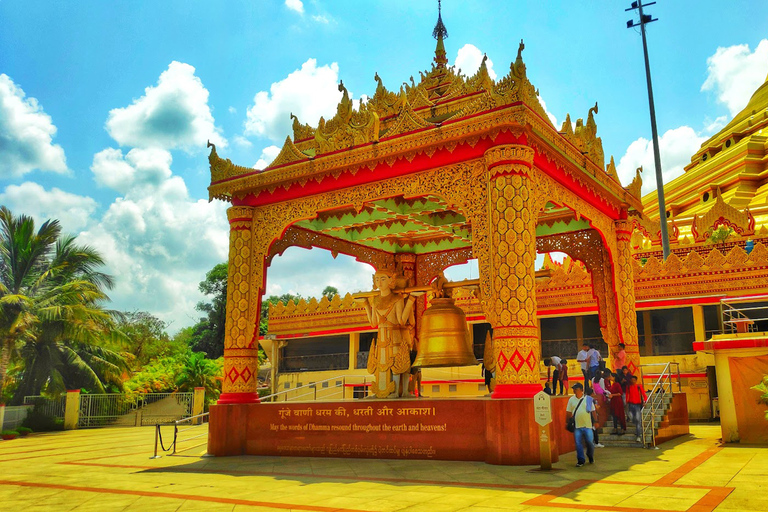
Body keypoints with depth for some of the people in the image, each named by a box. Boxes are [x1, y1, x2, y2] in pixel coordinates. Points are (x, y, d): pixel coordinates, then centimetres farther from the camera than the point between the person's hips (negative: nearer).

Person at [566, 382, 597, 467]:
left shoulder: (588, 399, 1)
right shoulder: (571, 399, 6)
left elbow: (593, 411, 5)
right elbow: (568, 412, 11)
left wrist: (595, 421, 1)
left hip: (587, 425, -1)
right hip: (576, 425, 2)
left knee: (590, 442, 0)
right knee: (578, 444, -2)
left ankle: (590, 457, 28)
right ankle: (580, 461, 6)